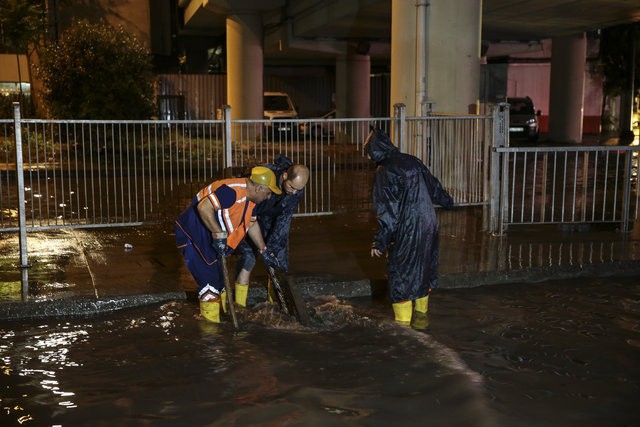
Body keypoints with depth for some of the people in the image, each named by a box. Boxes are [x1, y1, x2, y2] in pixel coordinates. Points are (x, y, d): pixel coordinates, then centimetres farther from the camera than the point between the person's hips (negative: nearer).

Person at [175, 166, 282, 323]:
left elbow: (252, 224, 16)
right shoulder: (233, 191, -29)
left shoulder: (251, 198, 4)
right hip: (192, 235, -10)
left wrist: (264, 251, 19)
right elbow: (204, 207, -37)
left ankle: (223, 314, 34)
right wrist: (219, 234, -32)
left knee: (219, 277, 19)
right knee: (210, 281, -8)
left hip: (210, 239, 10)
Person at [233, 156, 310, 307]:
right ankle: (239, 305, -11)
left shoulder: (297, 189, -23)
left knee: (280, 254, -1)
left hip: (272, 218, 4)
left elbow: (284, 220, -20)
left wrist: (270, 247, -26)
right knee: (248, 256, -16)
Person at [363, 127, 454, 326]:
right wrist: (447, 201, 37)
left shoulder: (385, 172, -16)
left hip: (406, 231, -7)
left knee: (400, 273, 6)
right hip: (429, 225, 7)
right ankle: (422, 314, 35)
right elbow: (433, 185, 17)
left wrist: (379, 242, -11)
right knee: (424, 268, 20)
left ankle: (403, 321, 12)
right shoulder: (412, 161, 4)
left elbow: (387, 212, -18)